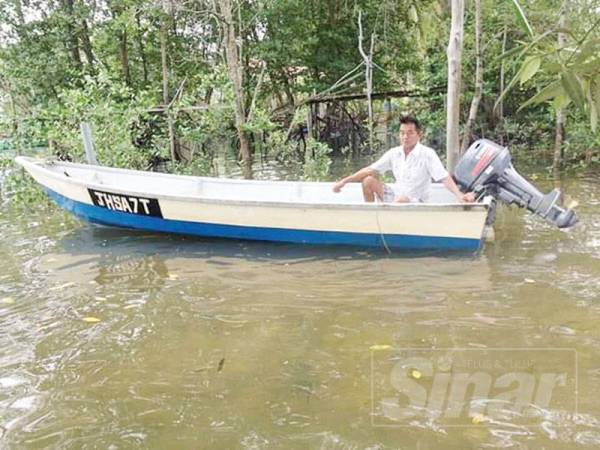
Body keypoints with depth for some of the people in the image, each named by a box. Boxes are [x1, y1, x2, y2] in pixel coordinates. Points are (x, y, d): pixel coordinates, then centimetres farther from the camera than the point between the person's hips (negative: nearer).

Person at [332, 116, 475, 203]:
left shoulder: (427, 154, -15)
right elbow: (370, 170, -1)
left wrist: (459, 195, -42)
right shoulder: (394, 153, 0)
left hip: (415, 201, -5)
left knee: (402, 200, -38)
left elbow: (444, 177, -24)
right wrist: (344, 181, -9)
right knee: (368, 181, -11)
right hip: (396, 194, 5)